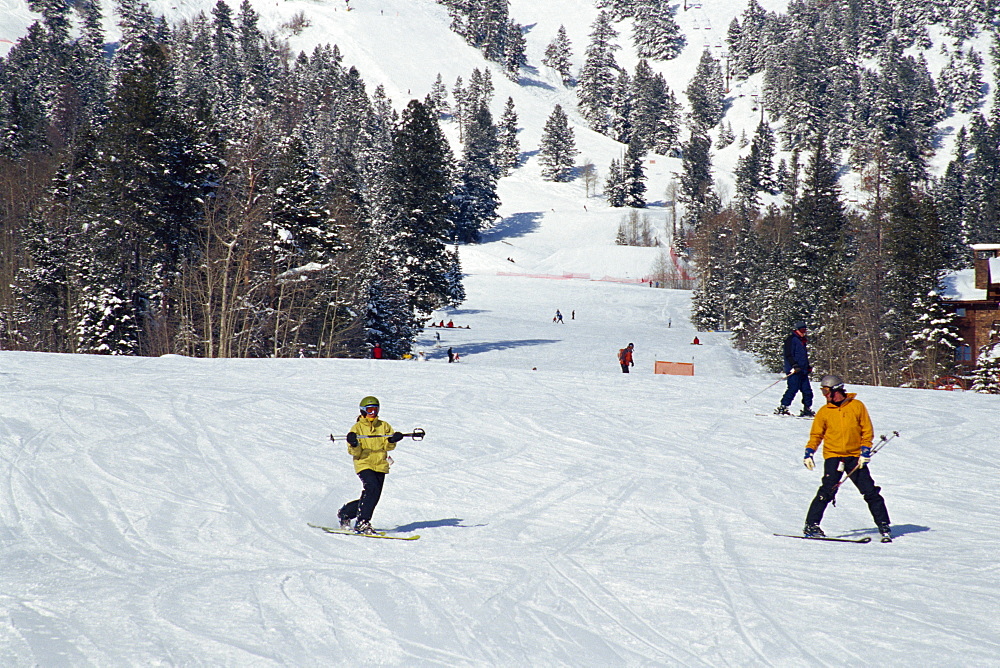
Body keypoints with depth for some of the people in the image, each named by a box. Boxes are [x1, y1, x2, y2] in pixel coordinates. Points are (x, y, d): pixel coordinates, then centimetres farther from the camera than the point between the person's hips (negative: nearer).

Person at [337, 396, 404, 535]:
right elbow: (354, 452, -3)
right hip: (364, 464, -5)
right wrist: (354, 445, -24)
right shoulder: (357, 428, 3)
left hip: (380, 465, 5)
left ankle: (345, 513, 27)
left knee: (374, 497, 5)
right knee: (372, 488, -27)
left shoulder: (384, 426, 13)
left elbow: (389, 446, 3)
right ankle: (362, 523, -24)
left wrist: (392, 440, -18)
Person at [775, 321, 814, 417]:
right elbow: (788, 355, -15)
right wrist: (794, 366, -23)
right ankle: (782, 408, -13)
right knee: (793, 388, -15)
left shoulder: (801, 341, 24)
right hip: (794, 371, -9)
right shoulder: (791, 339, -6)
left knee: (807, 391, 6)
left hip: (802, 371, 9)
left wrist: (808, 367, 25)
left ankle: (807, 410, 12)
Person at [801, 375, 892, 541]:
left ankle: (884, 526, 8)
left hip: (855, 457, 0)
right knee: (828, 490, -14)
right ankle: (811, 525, -8)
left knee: (871, 492, -1)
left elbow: (867, 430, 4)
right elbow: (816, 435, 10)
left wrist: (865, 451, -4)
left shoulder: (857, 406, 2)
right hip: (833, 456, 0)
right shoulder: (824, 412, 6)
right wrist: (809, 453, -2)